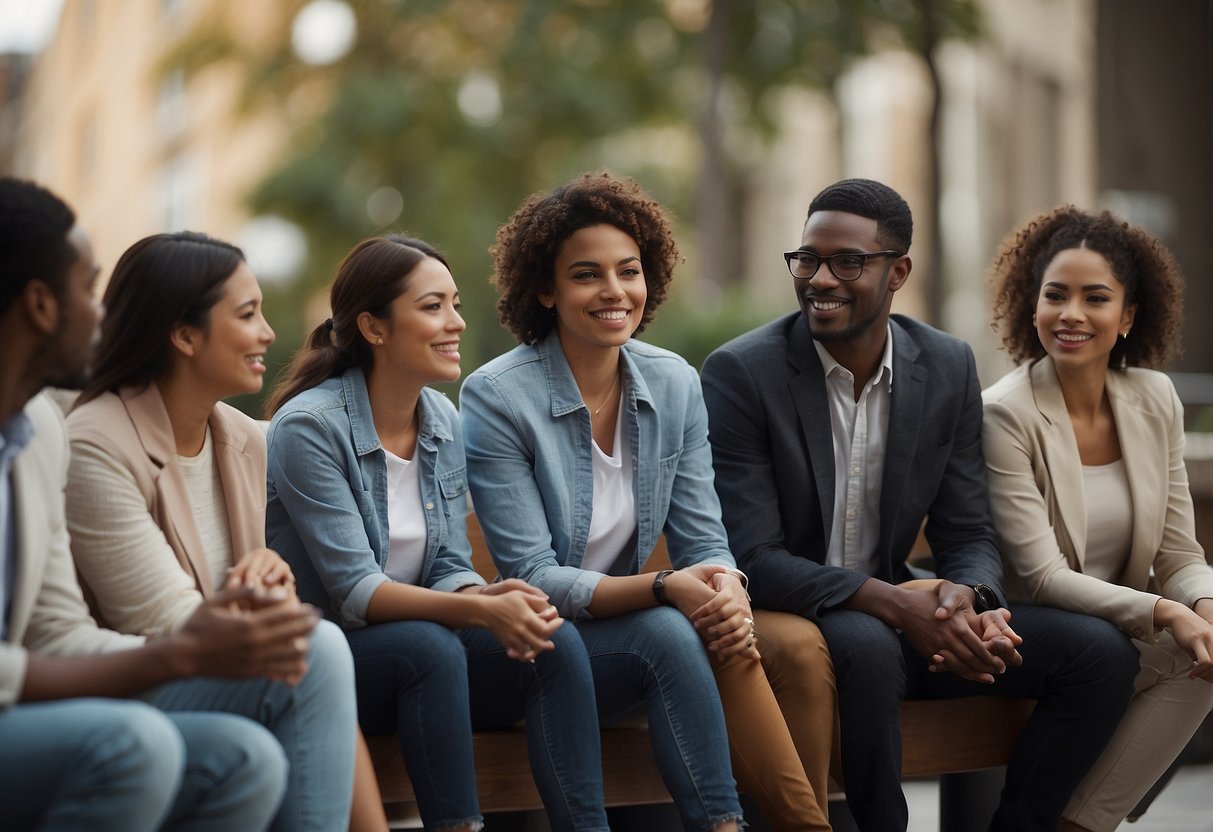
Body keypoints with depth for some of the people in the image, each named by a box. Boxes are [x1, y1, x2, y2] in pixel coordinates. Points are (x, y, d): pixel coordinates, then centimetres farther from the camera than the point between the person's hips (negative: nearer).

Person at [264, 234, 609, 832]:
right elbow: (354, 591, -20)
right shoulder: (308, 428, -15)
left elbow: (449, 565, 5)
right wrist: (479, 610, -32)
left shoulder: (443, 421, 6)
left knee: (554, 640, -19)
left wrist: (485, 597, -19)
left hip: (425, 649, 6)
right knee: (431, 644, -35)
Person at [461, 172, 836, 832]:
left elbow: (702, 541, 3)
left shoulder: (675, 384, 3)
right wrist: (664, 588, -28)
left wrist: (726, 589, -22)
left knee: (801, 644, -24)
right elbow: (533, 578, -15)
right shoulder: (496, 396, -12)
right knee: (671, 632, -33)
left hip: (633, 623, 5)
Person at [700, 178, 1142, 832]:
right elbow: (752, 557, -18)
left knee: (1102, 652, -10)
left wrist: (967, 599, -21)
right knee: (867, 644, -39)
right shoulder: (740, 372, -13)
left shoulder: (948, 367, 2)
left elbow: (967, 534, 4)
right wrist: (893, 604, -29)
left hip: (895, 616, 5)